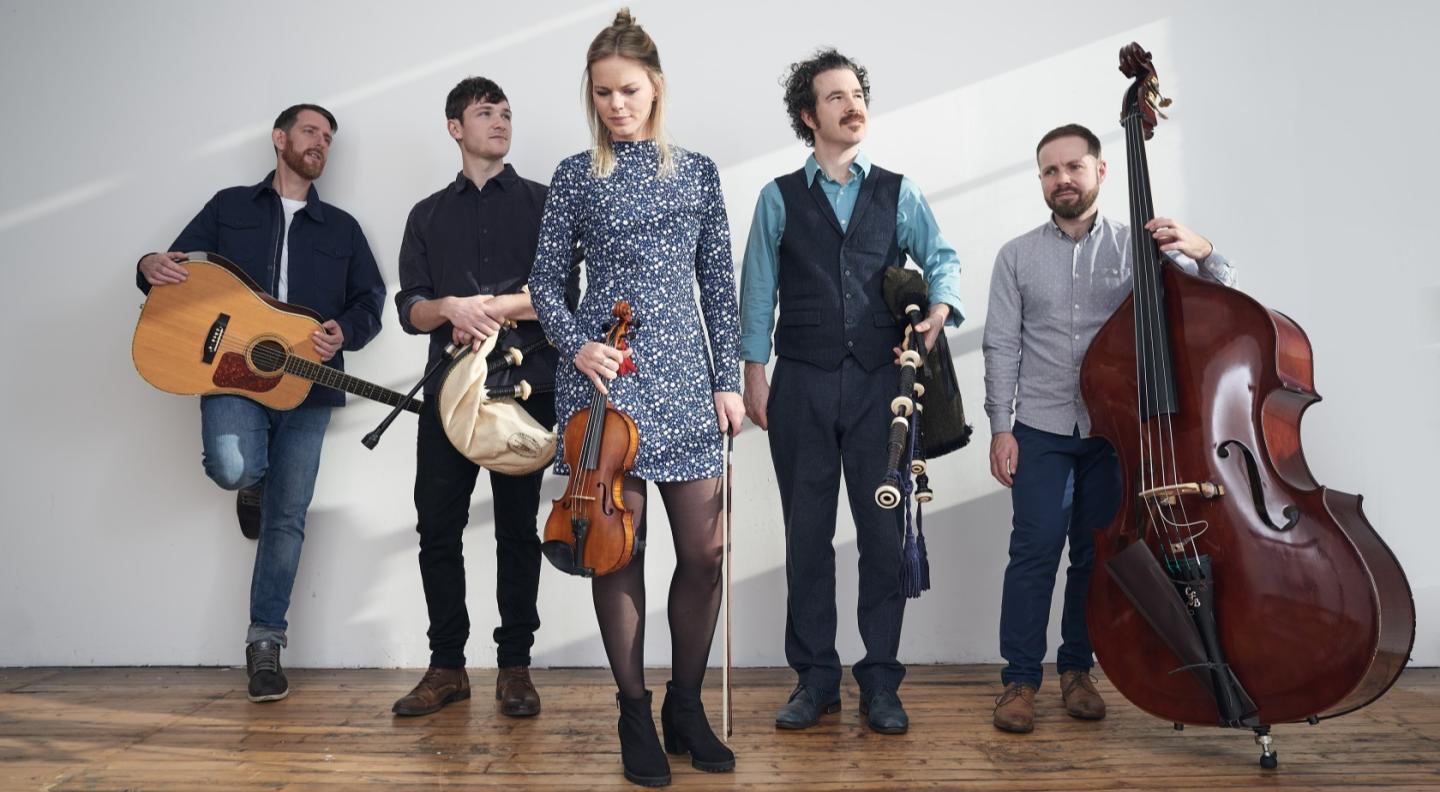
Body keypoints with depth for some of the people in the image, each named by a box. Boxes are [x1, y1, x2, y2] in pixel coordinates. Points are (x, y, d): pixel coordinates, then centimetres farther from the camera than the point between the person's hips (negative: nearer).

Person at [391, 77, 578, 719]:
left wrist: (488, 306, -10)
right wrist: (452, 307, -13)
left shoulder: (542, 202, 9)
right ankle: (446, 667, 15)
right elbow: (411, 310, 7)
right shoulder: (429, 215, 16)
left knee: (518, 528, 3)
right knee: (437, 528, 2)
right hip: (449, 388, 2)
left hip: (526, 386, -2)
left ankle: (514, 666, 13)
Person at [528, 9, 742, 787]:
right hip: (604, 374, -2)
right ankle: (635, 714, 19)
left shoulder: (697, 171, 10)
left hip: (683, 373, 2)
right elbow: (545, 280, 5)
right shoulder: (575, 175, 5)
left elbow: (718, 282, 9)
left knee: (704, 551, 1)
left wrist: (728, 378, 3)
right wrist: (576, 344, -13)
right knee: (618, 547, 3)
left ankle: (686, 704, 21)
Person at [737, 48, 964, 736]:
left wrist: (941, 306, -11)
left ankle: (880, 682, 14)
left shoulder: (898, 194, 11)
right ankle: (814, 679, 17)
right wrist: (754, 372, -2)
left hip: (879, 382, 1)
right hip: (802, 384, 0)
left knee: (883, 531, 2)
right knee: (807, 532, 5)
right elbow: (758, 290, 5)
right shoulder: (779, 199, 8)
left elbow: (942, 257, 11)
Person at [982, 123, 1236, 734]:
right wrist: (1000, 427, -5)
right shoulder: (1017, 257, 5)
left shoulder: (1136, 247, 6)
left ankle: (1077, 670, 24)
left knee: (1096, 554, 8)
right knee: (1035, 550, -7)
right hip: (1040, 430, -1)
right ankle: (1020, 678, 5)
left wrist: (1201, 250, -16)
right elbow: (1002, 346, 2)